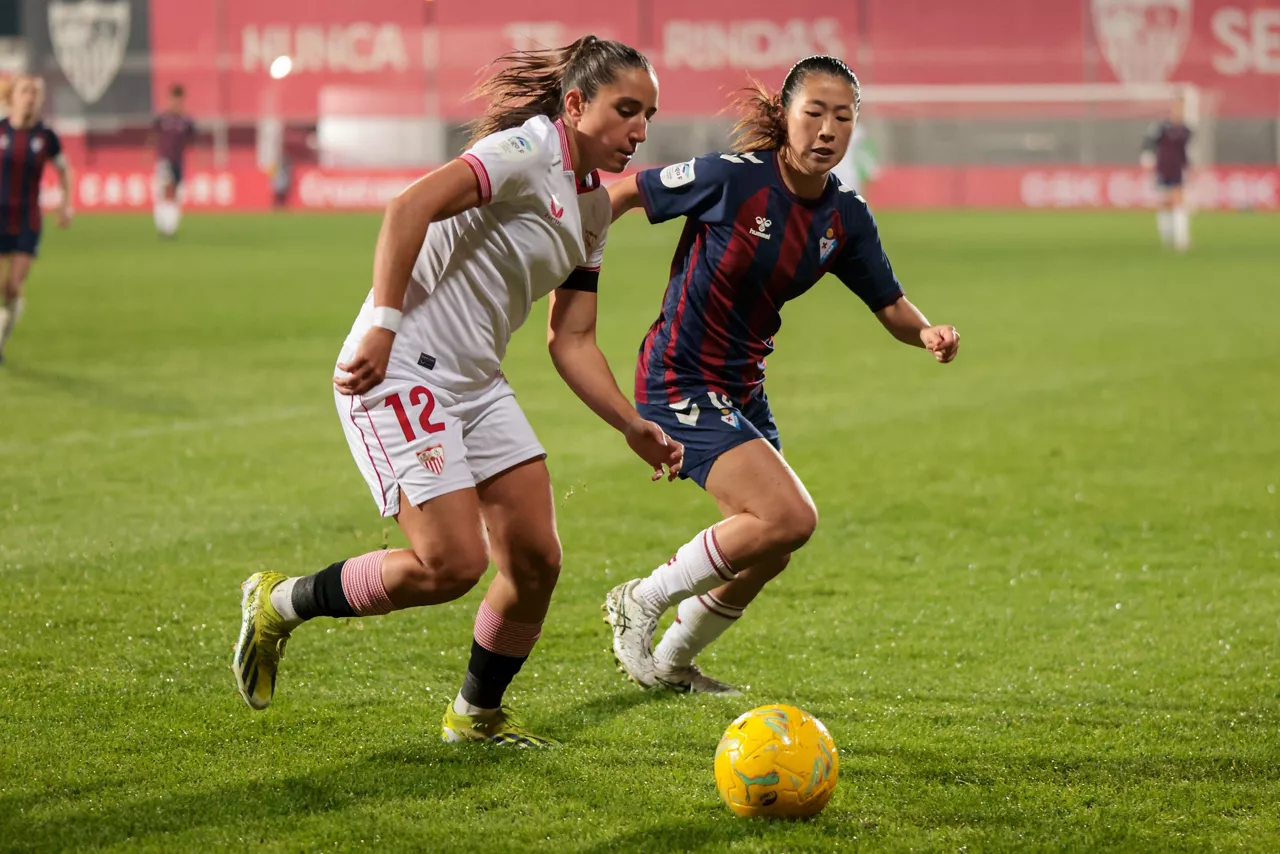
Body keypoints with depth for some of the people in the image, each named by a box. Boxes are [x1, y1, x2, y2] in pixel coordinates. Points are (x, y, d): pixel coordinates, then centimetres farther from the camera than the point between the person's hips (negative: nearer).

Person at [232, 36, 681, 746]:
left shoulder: (593, 208, 15)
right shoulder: (531, 148, -13)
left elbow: (571, 341, 18)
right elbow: (409, 207, -25)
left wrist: (633, 428, 9)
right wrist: (382, 326, -32)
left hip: (476, 382, 9)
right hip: (398, 368, -9)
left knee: (536, 560, 2)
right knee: (453, 563, -16)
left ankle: (477, 715, 24)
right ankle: (279, 604, 5)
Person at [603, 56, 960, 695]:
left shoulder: (846, 217, -2)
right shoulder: (733, 178, -20)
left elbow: (891, 308, 4)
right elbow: (625, 195, -9)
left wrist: (927, 335, -17)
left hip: (743, 389, 8)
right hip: (680, 382, -8)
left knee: (768, 553, 16)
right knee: (790, 518, -21)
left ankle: (670, 664, 39)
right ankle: (640, 603, -3)